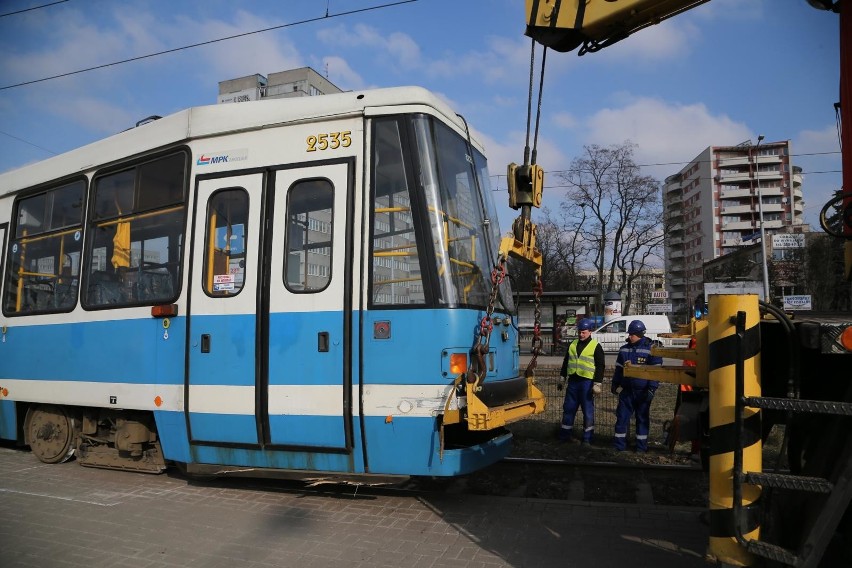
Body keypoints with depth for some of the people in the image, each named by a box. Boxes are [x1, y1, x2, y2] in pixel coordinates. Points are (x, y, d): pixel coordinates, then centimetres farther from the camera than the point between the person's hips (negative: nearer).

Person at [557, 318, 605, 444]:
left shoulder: (596, 346, -4)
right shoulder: (573, 345, 11)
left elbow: (600, 367, -7)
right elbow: (566, 362, 19)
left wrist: (597, 384, -13)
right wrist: (562, 378, 16)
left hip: (587, 382, -5)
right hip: (573, 381, 5)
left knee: (588, 411, 2)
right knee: (568, 408, 9)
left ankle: (587, 438, 10)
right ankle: (565, 434, 19)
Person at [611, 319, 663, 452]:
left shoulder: (651, 349, -7)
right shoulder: (624, 349, 8)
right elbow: (618, 369, 17)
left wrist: (652, 389, -13)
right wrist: (615, 384, 13)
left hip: (642, 392, -4)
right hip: (626, 391, 4)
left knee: (642, 418, 7)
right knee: (622, 416, 3)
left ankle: (641, 446, 17)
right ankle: (619, 445, 12)